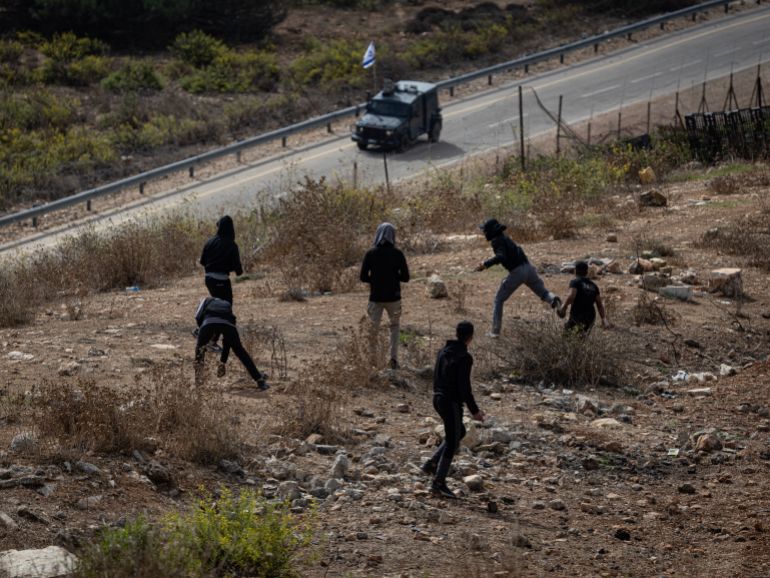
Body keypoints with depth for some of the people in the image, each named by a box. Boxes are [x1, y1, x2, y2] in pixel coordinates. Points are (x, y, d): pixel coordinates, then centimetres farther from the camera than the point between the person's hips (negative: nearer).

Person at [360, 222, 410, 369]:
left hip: (376, 297, 0)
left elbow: (363, 277, -5)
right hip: (393, 297, 0)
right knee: (395, 326, 18)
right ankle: (394, 358, 9)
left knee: (373, 328, 7)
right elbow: (405, 277, -5)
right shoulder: (397, 254, -7)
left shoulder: (370, 254, -5)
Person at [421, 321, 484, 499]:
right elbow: (464, 386, -20)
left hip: (438, 399, 8)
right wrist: (474, 410, -13)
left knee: (459, 433, 24)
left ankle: (432, 464, 18)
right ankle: (439, 482, 5)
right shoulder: (464, 357, -18)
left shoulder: (444, 351, 6)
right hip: (452, 402, -8)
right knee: (452, 442, 2)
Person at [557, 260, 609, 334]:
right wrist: (604, 319, 9)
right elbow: (600, 304, 9)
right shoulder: (593, 285, 13)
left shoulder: (575, 282, -4)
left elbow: (571, 296, -22)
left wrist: (564, 306, -8)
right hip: (590, 317, 5)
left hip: (577, 316, -5)